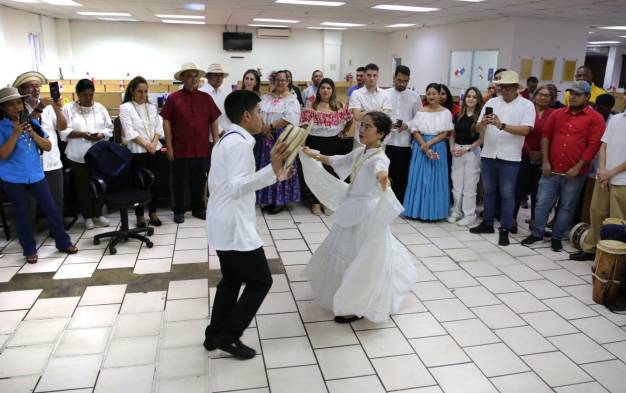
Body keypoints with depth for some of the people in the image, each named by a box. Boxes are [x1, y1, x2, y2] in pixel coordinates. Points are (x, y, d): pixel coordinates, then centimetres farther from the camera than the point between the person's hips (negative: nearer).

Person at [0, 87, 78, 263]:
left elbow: (48, 147, 0)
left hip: (36, 175, 3)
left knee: (51, 209, 5)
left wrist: (32, 133, -15)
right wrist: (15, 134, -23)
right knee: (21, 213, 7)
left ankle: (64, 243, 18)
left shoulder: (32, 123, 4)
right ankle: (29, 250, 19)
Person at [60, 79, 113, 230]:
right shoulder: (68, 108, -2)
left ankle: (98, 214, 23)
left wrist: (101, 135, -14)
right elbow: (64, 131, -7)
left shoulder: (100, 108, 6)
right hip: (78, 156, -2)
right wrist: (82, 134, -21)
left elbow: (109, 128, 6)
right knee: (83, 187, 6)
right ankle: (87, 216, 19)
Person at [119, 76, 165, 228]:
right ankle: (140, 216, 12)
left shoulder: (152, 107, 12)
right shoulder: (125, 108, -3)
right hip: (137, 151, -4)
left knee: (154, 181, 6)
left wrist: (154, 143, -10)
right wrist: (146, 145, -15)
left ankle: (153, 213, 18)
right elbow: (130, 132, -10)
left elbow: (158, 127, 6)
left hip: (154, 150, 4)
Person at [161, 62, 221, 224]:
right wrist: (169, 147, -5)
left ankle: (198, 209, 27)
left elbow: (213, 121, 8)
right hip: (181, 149, -2)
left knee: (200, 181, 12)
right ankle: (179, 211, 22)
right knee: (180, 182, 9)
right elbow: (166, 122, -2)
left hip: (202, 149, 2)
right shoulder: (173, 98, -2)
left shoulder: (206, 98, 5)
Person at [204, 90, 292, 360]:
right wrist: (271, 169, -39)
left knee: (231, 280, 21)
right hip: (234, 226, -10)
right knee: (260, 281, 3)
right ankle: (228, 336, 11)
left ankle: (215, 335, 31)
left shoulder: (227, 140, 14)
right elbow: (237, 187, -30)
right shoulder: (240, 142, -18)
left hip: (223, 223, 10)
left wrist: (272, 176, 20)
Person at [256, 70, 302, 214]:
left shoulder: (292, 99, -2)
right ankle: (267, 199, 17)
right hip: (267, 138, 5)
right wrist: (264, 128, -15)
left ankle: (280, 200, 8)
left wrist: (270, 126, -14)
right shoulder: (266, 97, 11)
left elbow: (289, 118, -17)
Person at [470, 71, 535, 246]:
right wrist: (484, 122, -18)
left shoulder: (527, 105, -2)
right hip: (488, 155, 4)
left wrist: (502, 125, -25)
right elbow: (479, 129, 5)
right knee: (488, 191, 14)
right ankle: (487, 223, 27)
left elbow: (525, 130, -15)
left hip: (509, 158, -4)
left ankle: (504, 230, 11)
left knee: (507, 195, 3)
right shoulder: (491, 102, 7)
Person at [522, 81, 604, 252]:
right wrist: (545, 161, -1)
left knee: (567, 207, 8)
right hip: (551, 170, 2)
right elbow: (546, 137, 8)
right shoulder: (557, 114, 9)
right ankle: (536, 233, 18)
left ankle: (557, 237, 21)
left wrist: (577, 168, -12)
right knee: (542, 203, 5)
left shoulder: (595, 119, -2)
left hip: (574, 173, -2)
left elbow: (594, 145, -7)